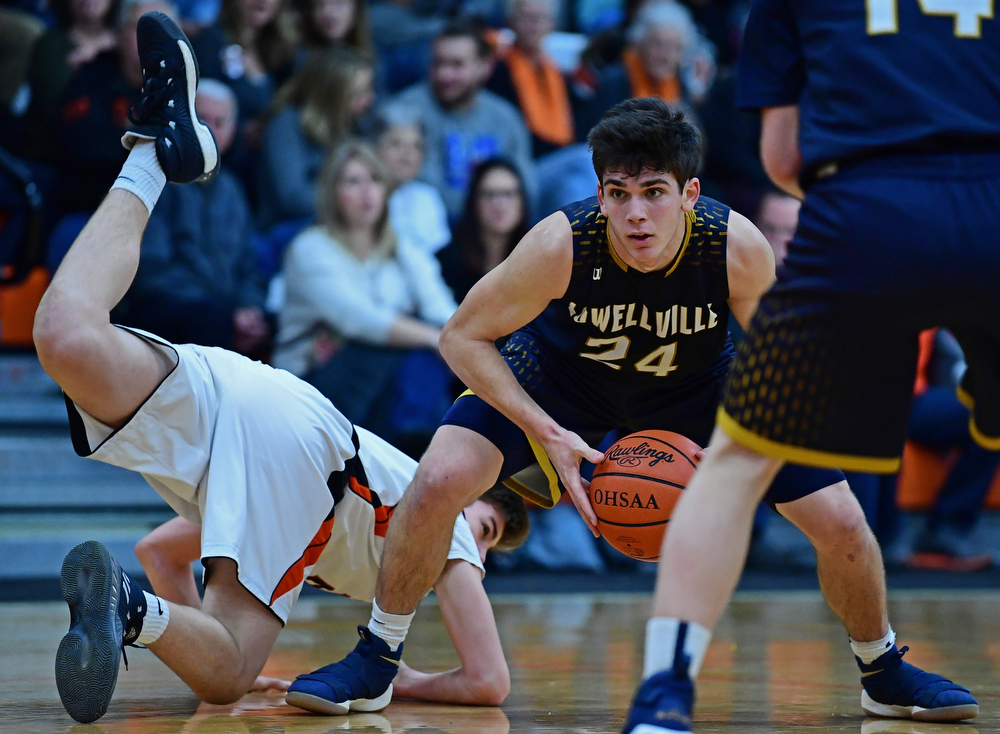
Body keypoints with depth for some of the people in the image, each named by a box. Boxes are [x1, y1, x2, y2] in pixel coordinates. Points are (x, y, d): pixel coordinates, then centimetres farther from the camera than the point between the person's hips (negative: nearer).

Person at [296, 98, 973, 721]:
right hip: (561, 376, -1)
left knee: (842, 526, -7)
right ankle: (378, 657, 1)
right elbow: (463, 337, -21)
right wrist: (547, 435, -31)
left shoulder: (739, 248, -33)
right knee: (439, 482, -23)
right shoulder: (561, 245, -36)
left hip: (699, 387, 1)